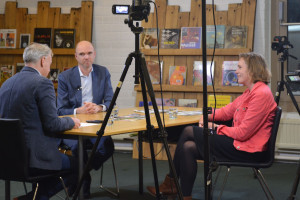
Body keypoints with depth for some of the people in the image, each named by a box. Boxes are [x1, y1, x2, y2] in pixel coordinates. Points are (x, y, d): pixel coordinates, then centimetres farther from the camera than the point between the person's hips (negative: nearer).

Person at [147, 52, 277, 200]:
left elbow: (243, 132, -21)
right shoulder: (250, 92, 14)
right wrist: (207, 116, 0)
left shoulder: (261, 94, -18)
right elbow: (226, 111, 19)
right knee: (188, 147, -2)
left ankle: (170, 183, 6)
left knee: (188, 132, -7)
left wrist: (216, 128, -9)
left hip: (248, 151, -10)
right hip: (239, 143, 10)